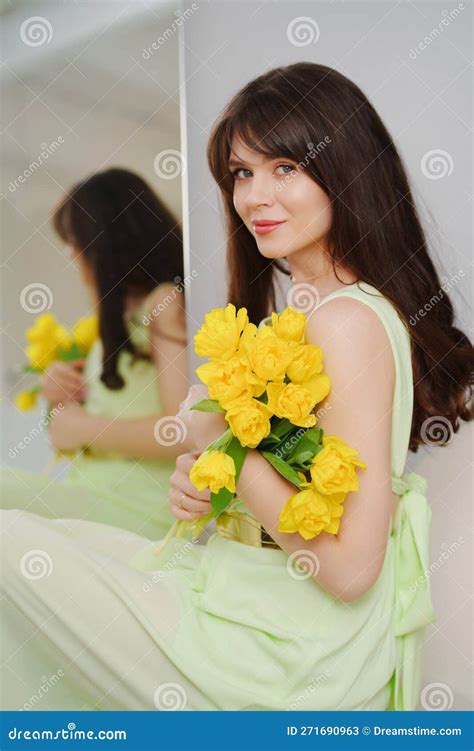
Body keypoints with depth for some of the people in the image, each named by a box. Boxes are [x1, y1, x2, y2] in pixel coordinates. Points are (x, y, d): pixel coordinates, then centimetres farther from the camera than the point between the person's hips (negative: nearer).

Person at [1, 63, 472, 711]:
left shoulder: (348, 321, -24)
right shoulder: (301, 302, 7)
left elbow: (351, 567, -25)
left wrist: (225, 445, -16)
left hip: (301, 667, -9)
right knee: (65, 538, 13)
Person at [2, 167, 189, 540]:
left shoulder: (167, 303, -8)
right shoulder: (121, 316, 19)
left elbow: (186, 430, -19)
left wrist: (86, 428, -8)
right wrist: (64, 396, 8)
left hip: (136, 510, -8)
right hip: (91, 493, 8)